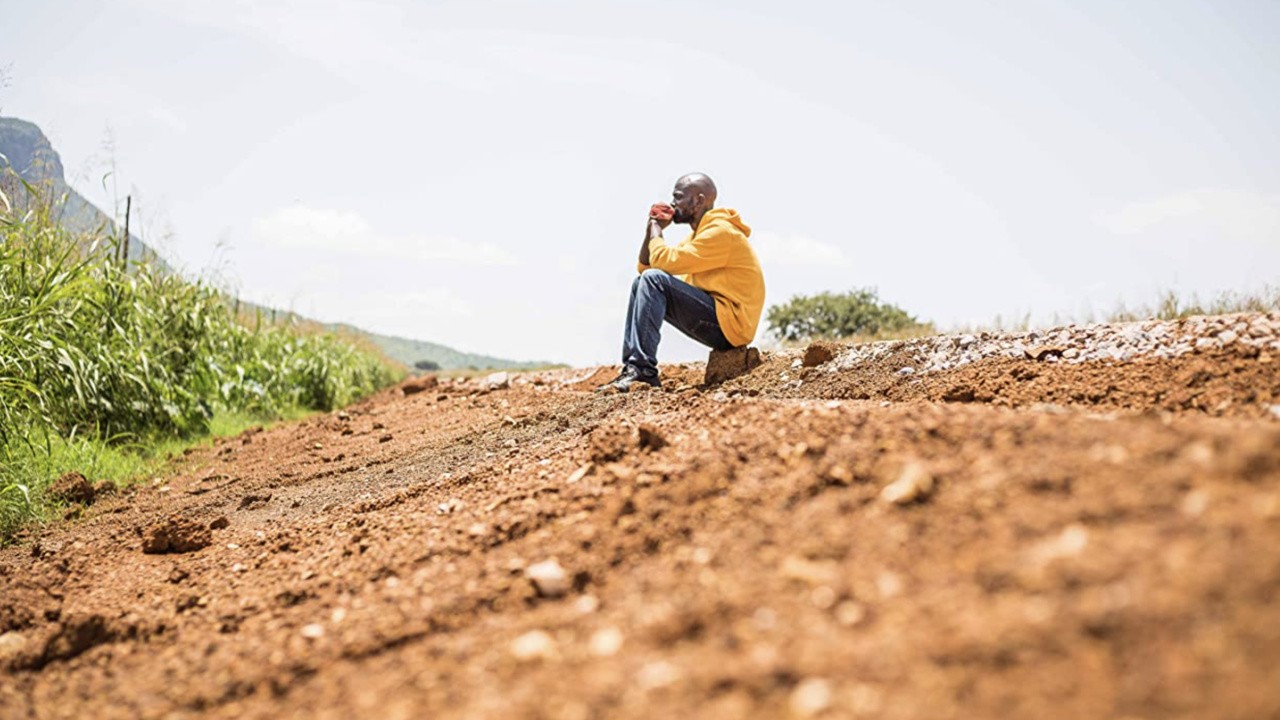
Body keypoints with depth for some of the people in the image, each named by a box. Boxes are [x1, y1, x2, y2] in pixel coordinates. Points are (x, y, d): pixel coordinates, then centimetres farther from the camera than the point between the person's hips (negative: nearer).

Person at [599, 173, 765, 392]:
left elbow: (665, 261, -22)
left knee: (654, 280, -20)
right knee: (642, 282, 8)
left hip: (730, 324, -10)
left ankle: (643, 369, -24)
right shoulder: (697, 234, 18)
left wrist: (656, 227, -4)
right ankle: (632, 366, -2)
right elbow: (645, 266, 17)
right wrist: (653, 227, 5)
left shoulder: (721, 231, -13)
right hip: (716, 324, 10)